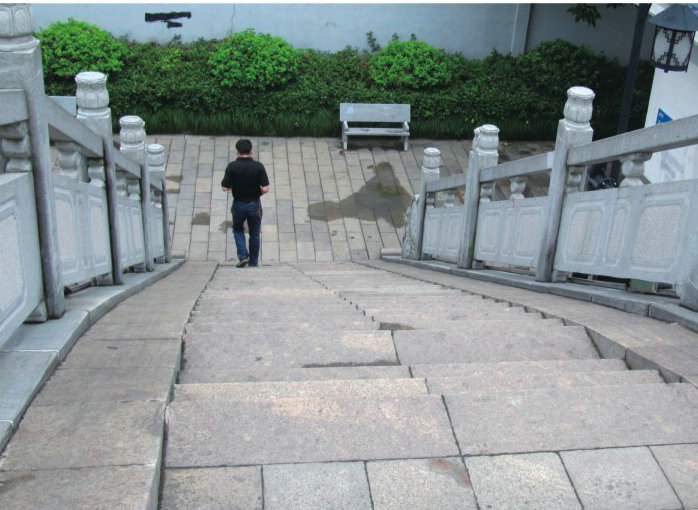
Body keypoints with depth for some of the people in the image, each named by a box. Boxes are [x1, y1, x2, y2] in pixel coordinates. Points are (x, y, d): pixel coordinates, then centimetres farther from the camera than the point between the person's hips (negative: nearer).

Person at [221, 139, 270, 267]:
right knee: (254, 234, 15)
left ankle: (243, 255, 4)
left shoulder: (232, 166, -11)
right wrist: (257, 193, 6)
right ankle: (253, 262, 19)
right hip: (254, 205, 0)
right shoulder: (258, 166, -11)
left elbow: (225, 188, -10)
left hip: (238, 204, 0)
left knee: (238, 230, 22)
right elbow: (265, 189, -15)